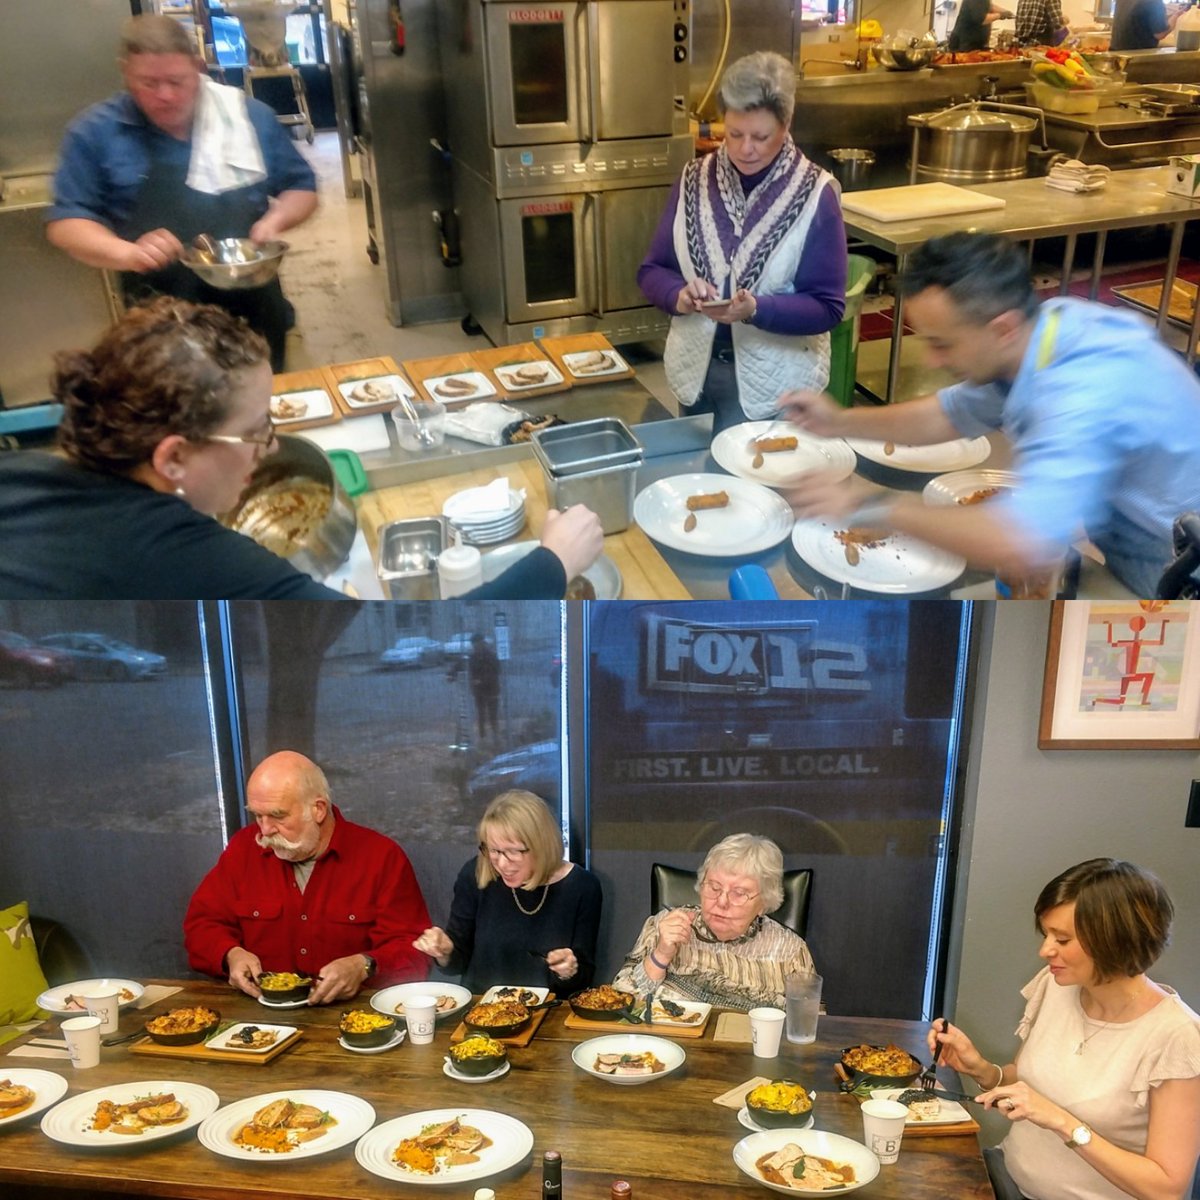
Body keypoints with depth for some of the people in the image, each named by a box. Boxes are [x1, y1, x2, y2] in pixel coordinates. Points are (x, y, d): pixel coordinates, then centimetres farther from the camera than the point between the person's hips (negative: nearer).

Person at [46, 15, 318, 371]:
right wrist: (126, 253, -26)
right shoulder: (96, 133, -5)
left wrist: (275, 220, -13)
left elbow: (301, 188, 9)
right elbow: (65, 221, -7)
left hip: (255, 313, 2)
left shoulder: (250, 115, 0)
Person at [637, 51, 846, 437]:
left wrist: (756, 309, -27)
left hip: (774, 382, -4)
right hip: (696, 369, 4)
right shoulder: (695, 180, 0)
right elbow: (652, 271, 4)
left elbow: (828, 307, -12)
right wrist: (679, 296, -18)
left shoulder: (815, 193, -10)